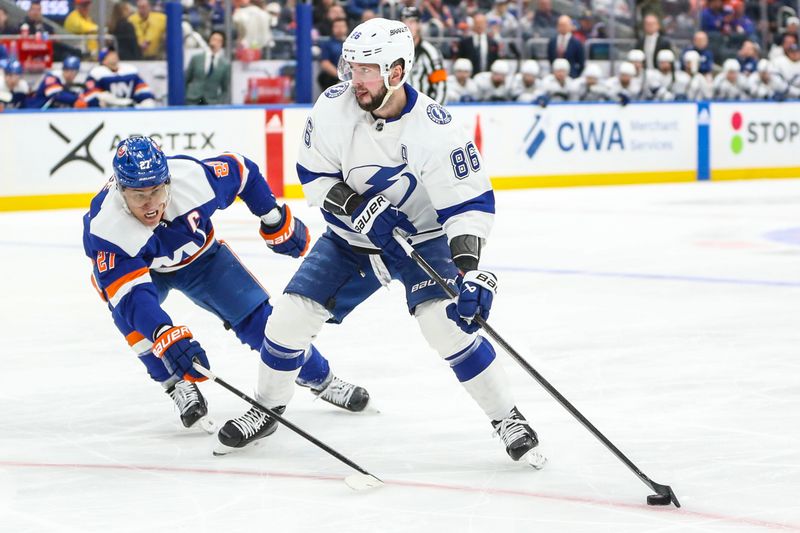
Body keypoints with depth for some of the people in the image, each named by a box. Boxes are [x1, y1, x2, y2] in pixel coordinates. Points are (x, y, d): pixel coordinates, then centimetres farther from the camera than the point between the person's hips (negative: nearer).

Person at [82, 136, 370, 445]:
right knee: (131, 312, -33)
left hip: (198, 256, 2)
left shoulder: (194, 176, -35)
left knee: (256, 316, -5)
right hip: (135, 269, -2)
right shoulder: (104, 226, -40)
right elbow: (131, 294, -46)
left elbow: (241, 171, -13)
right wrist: (167, 338, -60)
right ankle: (179, 386, -14)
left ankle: (319, 378, 16)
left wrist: (275, 220, -4)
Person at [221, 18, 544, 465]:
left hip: (423, 237, -3)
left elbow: (470, 202, -26)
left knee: (445, 320, -25)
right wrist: (358, 207, -24)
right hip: (352, 239, 4)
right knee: (291, 315, -5)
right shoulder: (334, 107, -18)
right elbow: (314, 175, -7)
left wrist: (469, 270, -39)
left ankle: (509, 420, -12)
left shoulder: (434, 127, -27)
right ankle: (268, 408, 20)